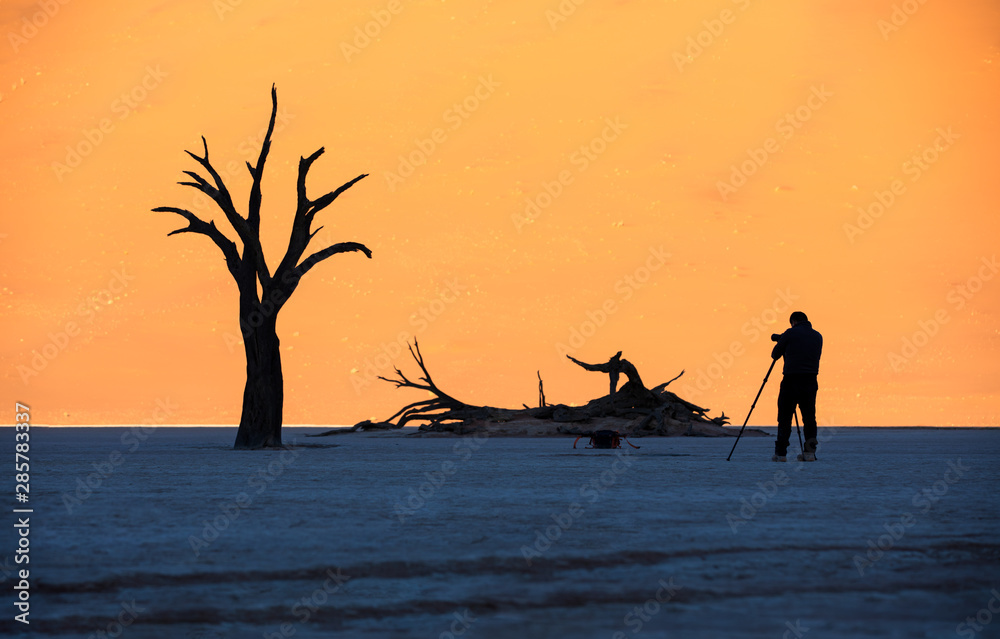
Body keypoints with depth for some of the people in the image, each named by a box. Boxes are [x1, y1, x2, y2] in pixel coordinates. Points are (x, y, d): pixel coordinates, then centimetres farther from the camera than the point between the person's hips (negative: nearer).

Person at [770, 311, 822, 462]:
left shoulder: (790, 334, -3)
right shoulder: (817, 336, 11)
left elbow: (775, 354, 5)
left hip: (791, 381, -4)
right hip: (810, 381, 4)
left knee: (785, 417, 1)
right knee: (809, 418, 9)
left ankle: (780, 453, -2)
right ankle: (810, 451, 4)